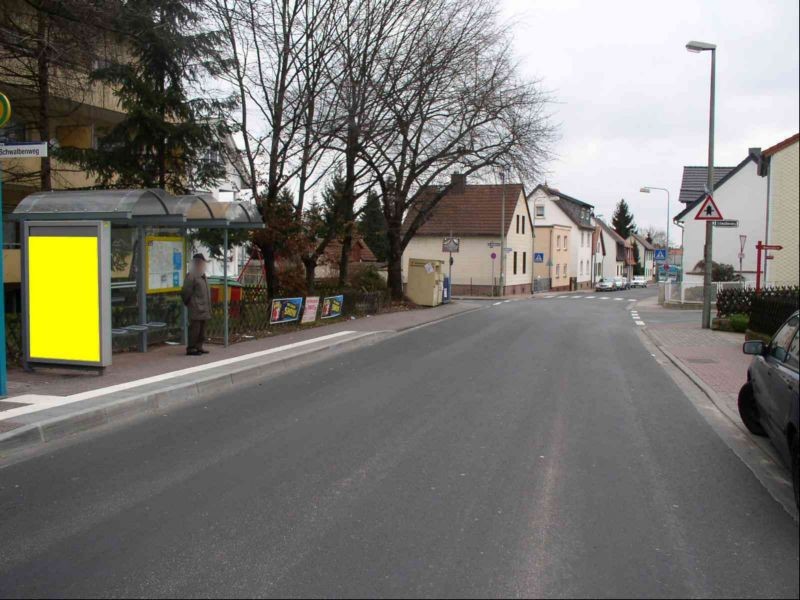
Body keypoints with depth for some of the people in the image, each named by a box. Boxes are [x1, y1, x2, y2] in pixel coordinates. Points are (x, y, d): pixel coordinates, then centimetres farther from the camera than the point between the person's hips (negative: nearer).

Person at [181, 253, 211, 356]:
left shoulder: (203, 276, 18)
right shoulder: (191, 276, -12)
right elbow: (186, 292, -13)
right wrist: (189, 303, -4)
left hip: (203, 308, 9)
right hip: (196, 309, -9)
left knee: (202, 329, 13)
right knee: (195, 328, -8)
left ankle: (199, 347, 20)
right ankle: (191, 348, -4)